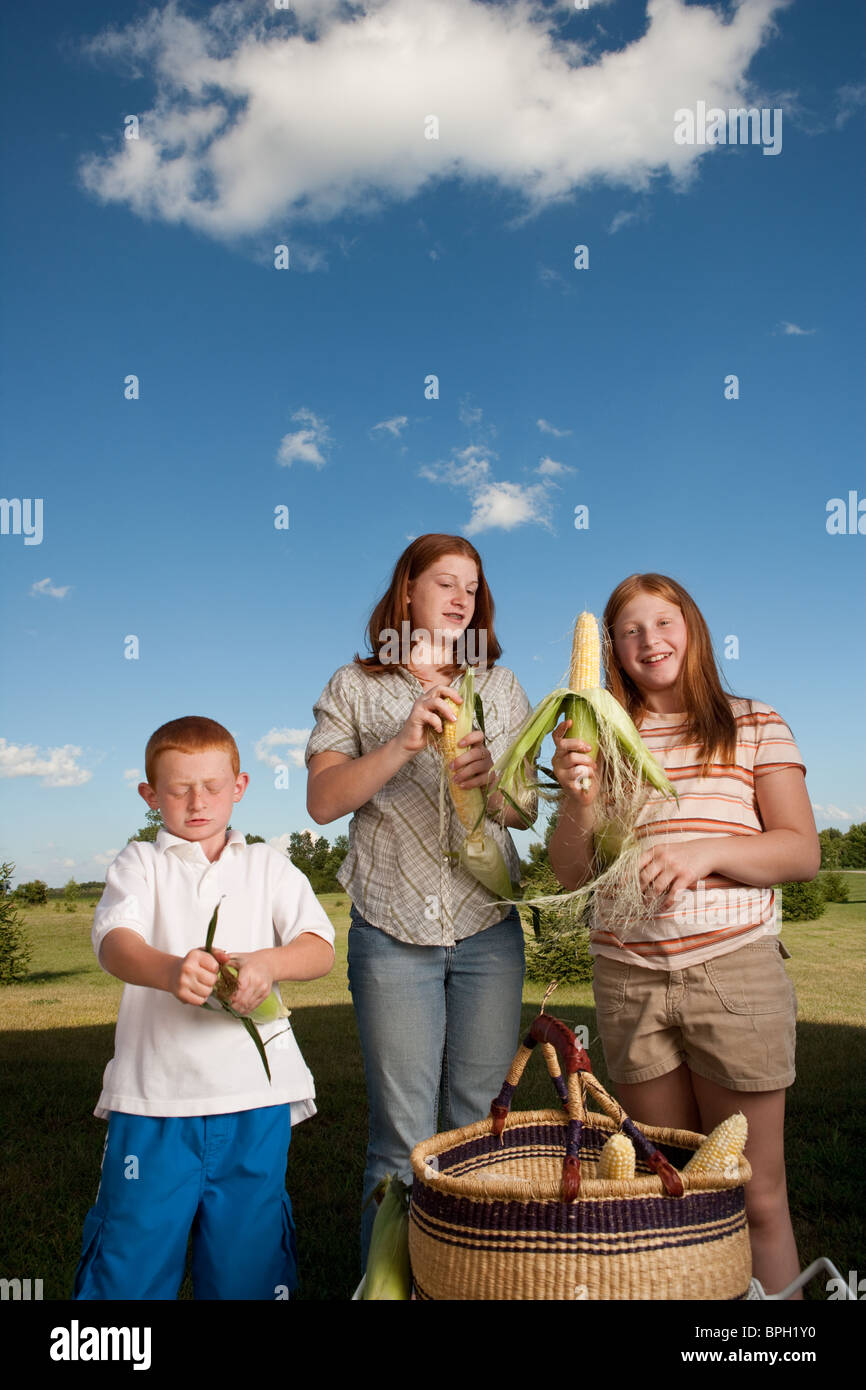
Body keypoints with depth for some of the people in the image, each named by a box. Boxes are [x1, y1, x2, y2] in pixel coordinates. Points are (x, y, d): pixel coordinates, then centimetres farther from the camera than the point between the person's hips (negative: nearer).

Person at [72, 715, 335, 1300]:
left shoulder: (268, 867, 12)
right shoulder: (141, 863, 6)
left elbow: (321, 948, 0)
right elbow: (114, 941, -13)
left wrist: (267, 963, -24)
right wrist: (170, 970, -35)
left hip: (255, 1096, 2)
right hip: (153, 1096, -1)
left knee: (246, 1261, 9)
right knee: (130, 1261, 4)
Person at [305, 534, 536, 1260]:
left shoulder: (500, 686, 13)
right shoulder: (356, 687, 6)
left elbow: (526, 811, 11)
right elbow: (323, 801, -5)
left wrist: (491, 781, -12)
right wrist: (404, 744, -17)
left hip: (489, 930, 3)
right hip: (393, 933, -2)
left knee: (480, 1128, 8)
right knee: (403, 1140, 0)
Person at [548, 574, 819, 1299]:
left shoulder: (754, 724, 5)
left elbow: (802, 851, 0)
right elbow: (571, 873, 7)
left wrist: (706, 852, -16)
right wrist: (578, 800, -13)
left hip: (736, 970, -2)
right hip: (628, 978, 2)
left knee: (755, 1197, 4)